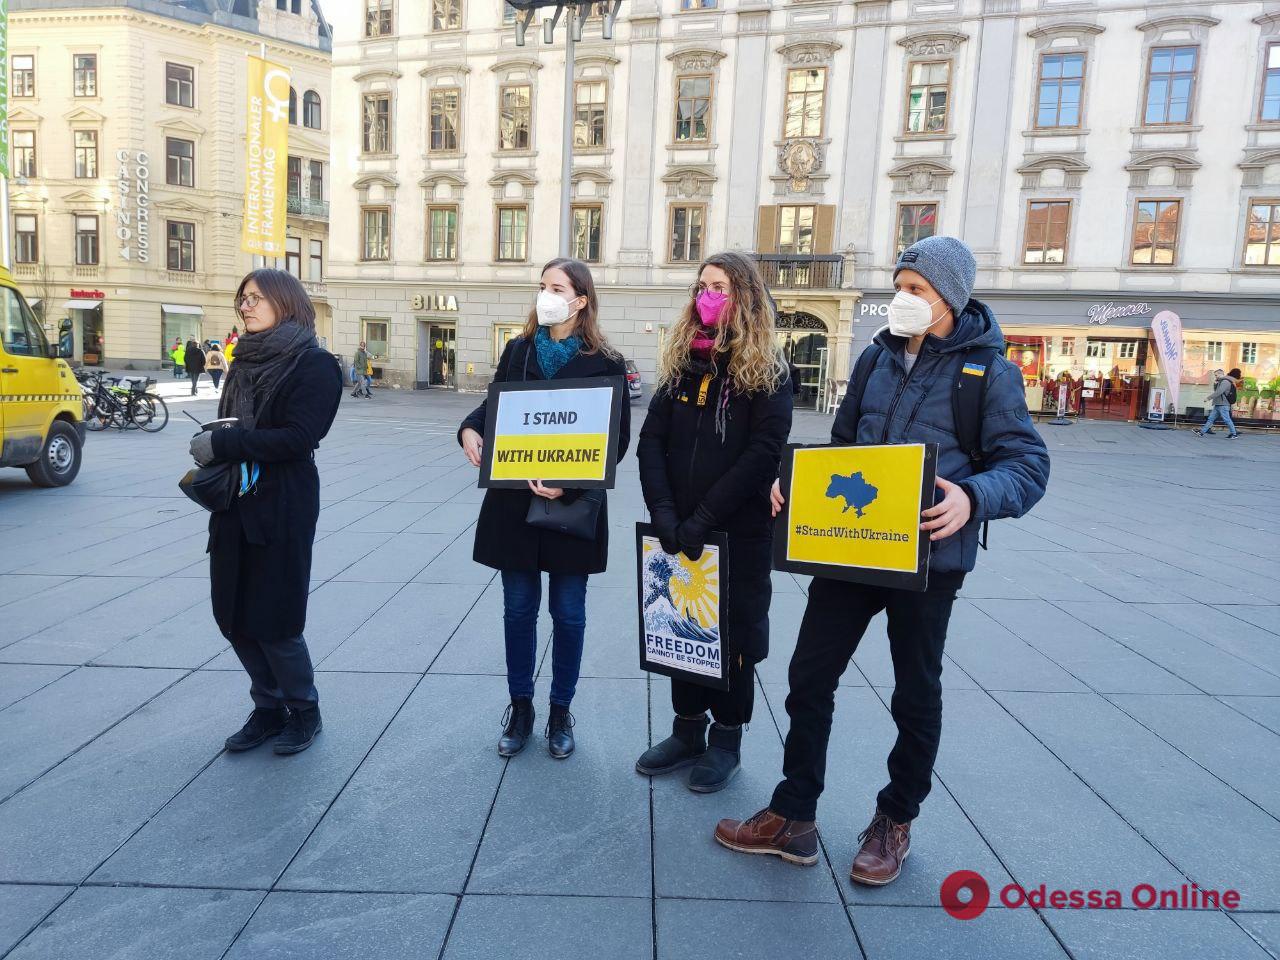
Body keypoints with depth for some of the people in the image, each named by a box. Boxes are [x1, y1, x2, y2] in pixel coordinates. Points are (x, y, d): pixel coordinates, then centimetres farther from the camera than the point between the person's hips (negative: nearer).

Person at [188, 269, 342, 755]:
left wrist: (221, 445, -19)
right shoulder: (246, 360, 14)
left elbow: (298, 437, -19)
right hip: (234, 504, 7)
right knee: (233, 614, 10)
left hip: (282, 508, -7)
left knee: (274, 621, 0)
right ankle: (268, 708, 28)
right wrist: (211, 448, -5)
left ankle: (304, 710, 22)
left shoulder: (313, 364, -9)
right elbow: (231, 429, 15)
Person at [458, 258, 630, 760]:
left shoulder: (605, 362, -4)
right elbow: (493, 405, 12)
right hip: (514, 501, 3)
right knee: (519, 609, 11)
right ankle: (520, 708, 28)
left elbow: (616, 438, -7)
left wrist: (569, 484, -21)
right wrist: (470, 428, -12)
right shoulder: (518, 350, 7)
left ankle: (561, 712, 26)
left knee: (568, 614, 9)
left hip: (574, 504, -3)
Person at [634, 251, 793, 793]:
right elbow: (651, 439, 0)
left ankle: (727, 740, 26)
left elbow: (762, 453, -15)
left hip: (740, 531, -4)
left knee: (733, 633, 9)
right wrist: (663, 512, -14)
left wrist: (702, 519, -20)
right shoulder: (681, 362, 7)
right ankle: (687, 730, 31)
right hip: (678, 530, 4)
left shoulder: (768, 370, -5)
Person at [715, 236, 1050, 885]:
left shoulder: (989, 369, -5)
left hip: (927, 556, -4)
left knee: (916, 696, 12)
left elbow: (1028, 464, -10)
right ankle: (793, 818, 22)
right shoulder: (878, 356, 10)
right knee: (808, 678, 7)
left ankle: (895, 822, 33)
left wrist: (972, 498, -31)